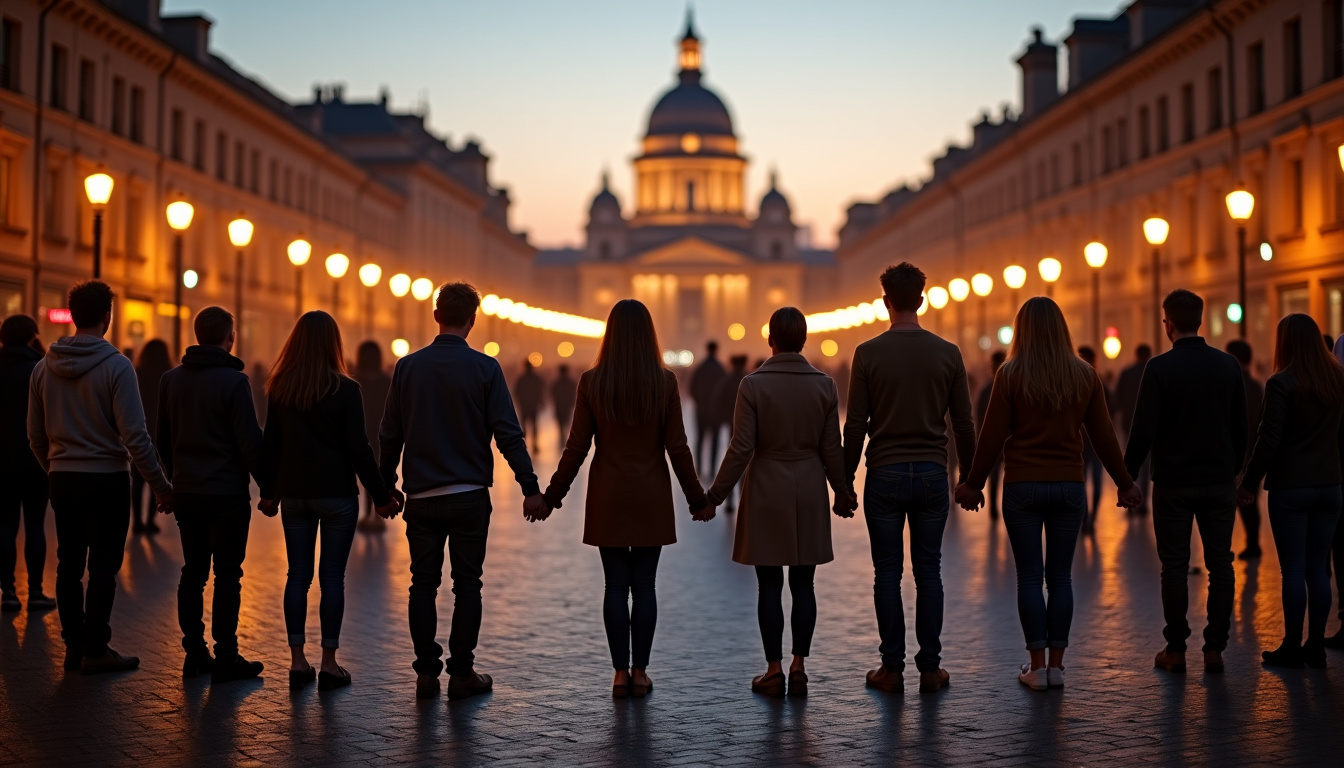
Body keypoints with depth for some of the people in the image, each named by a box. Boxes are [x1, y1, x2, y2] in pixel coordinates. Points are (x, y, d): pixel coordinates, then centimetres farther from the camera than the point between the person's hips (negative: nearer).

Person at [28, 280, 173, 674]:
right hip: (106, 479, -5)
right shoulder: (116, 367, -13)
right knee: (103, 567, 1)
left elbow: (36, 435, 10)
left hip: (62, 479, 5)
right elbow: (134, 435, -17)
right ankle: (95, 651, 4)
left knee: (69, 565, 12)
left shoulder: (43, 368, 3)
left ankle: (74, 645, 18)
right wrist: (161, 486, -11)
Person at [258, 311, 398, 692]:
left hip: (294, 494, 4)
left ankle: (297, 661, 10)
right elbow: (358, 449, -9)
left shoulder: (279, 389, 2)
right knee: (332, 576, 1)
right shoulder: (345, 389, -9)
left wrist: (269, 492, 17)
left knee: (298, 574, 9)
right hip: (337, 495, -3)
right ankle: (329, 664, 3)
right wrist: (380, 496, -2)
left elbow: (270, 444, 6)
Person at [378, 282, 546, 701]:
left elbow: (390, 434, 7)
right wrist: (530, 488, -6)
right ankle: (462, 673, 6)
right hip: (469, 495, -2)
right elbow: (507, 434, -9)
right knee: (467, 584, 5)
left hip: (421, 496, 2)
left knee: (423, 584, 8)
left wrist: (386, 483, 19)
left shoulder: (408, 367, 1)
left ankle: (426, 672, 9)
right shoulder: (484, 368, -6)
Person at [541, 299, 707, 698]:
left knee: (615, 586, 6)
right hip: (651, 500, 0)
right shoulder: (665, 382, -6)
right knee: (644, 586, 6)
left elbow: (576, 448, -4)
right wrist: (697, 498, 6)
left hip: (608, 499, 0)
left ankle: (620, 673, 7)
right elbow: (677, 448, -4)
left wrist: (552, 496, 7)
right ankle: (639, 672, 8)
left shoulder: (592, 382, -6)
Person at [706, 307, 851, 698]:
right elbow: (831, 449, 2)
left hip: (766, 491, -2)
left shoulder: (753, 385, -10)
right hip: (810, 492, 2)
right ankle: (798, 667, 9)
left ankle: (774, 670, 7)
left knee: (769, 585, 4)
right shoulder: (824, 385, -2)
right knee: (803, 583, 8)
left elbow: (741, 449, -11)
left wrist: (715, 496, -2)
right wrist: (842, 492, 15)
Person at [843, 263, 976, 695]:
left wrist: (846, 480, 4)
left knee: (888, 573, 5)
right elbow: (964, 424, 4)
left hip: (885, 475, -2)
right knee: (928, 571, 8)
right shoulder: (948, 354, 0)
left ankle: (892, 669, 7)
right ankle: (930, 668, 9)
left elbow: (855, 425, -4)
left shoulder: (868, 353, -5)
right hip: (932, 473, 2)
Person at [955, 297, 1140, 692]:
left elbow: (992, 436, -6)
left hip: (1023, 486, -2)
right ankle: (1056, 665, 10)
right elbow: (1103, 436, 5)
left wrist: (973, 484, 5)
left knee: (1029, 576, 3)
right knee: (1060, 575, 8)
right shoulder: (1084, 375, 1)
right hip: (1069, 486, 2)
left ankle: (1037, 666, 4)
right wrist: (1124, 483, 16)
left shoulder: (1011, 374, -7)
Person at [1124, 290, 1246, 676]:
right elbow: (1241, 427, 8)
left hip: (1174, 483, -3)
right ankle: (1215, 648, 7)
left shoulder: (1160, 367, -10)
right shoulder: (1229, 365, 3)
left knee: (1175, 565, 3)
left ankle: (1176, 650, 5)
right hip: (1219, 482, 3)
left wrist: (1128, 474, -3)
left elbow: (1144, 429, -12)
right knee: (1220, 564, 7)